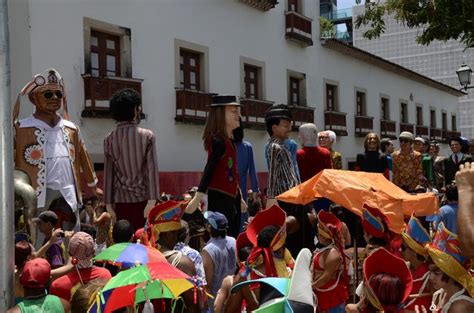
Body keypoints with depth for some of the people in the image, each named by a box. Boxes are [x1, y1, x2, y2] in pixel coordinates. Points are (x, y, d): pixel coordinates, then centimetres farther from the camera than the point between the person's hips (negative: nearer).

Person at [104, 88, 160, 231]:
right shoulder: (147, 136, -3)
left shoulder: (109, 140, 4)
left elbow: (108, 174, 5)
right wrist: (152, 201, -9)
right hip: (142, 199, -2)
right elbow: (152, 170, -9)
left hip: (121, 200, 2)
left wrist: (109, 204, 10)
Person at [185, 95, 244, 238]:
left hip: (231, 197, 9)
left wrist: (238, 197, 24)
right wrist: (197, 198, -26)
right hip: (220, 198, -9)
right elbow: (209, 170, -22)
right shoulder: (218, 141, -14)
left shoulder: (228, 141, 13)